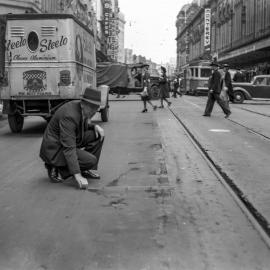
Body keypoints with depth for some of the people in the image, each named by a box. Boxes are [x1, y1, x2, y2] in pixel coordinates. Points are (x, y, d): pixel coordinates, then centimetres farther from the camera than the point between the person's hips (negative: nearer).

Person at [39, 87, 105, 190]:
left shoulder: (83, 108, -5)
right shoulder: (69, 115, -31)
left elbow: (84, 126, 18)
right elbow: (69, 149, -34)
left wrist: (95, 126, -6)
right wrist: (77, 175, -36)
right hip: (55, 150, -9)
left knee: (98, 135, -2)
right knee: (91, 161, -21)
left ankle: (85, 169, 6)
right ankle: (56, 170, -5)